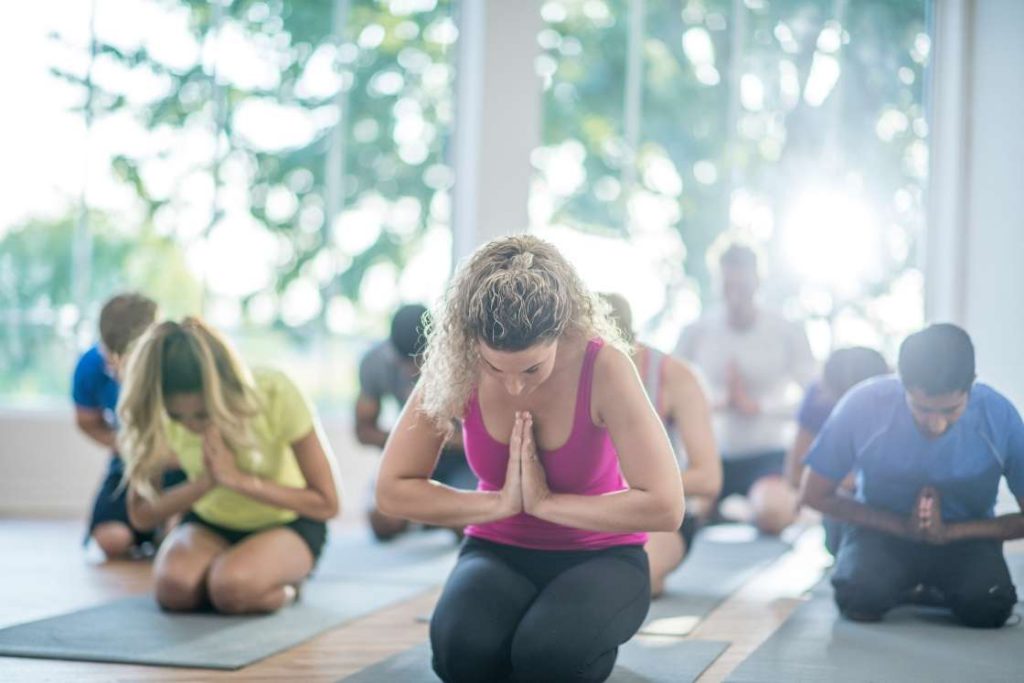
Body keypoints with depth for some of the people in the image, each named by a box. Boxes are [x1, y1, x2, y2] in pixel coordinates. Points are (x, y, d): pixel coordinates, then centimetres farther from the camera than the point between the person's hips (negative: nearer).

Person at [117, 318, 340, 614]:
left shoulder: (275, 393, -28)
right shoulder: (155, 413, -20)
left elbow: (326, 504, -21)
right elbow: (141, 514, -13)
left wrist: (238, 478, -31)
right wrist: (205, 481, -30)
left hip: (286, 522, -2)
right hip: (208, 523, 2)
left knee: (232, 587, -34)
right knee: (174, 587, -32)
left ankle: (285, 583, -1)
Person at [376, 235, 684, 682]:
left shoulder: (602, 365, -24)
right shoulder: (456, 366, -16)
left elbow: (665, 506, -26)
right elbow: (393, 490, -11)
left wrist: (546, 501, -23)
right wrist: (499, 502, -21)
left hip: (599, 554, -1)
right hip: (498, 551, 2)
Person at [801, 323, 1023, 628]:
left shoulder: (999, 417, -23)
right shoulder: (864, 405, -23)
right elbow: (815, 494, -11)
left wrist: (949, 532, -25)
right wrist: (903, 526, -20)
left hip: (965, 534, 1)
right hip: (884, 527, 0)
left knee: (988, 607, -29)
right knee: (861, 600, -31)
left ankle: (940, 583, 8)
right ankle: (904, 583, 7)